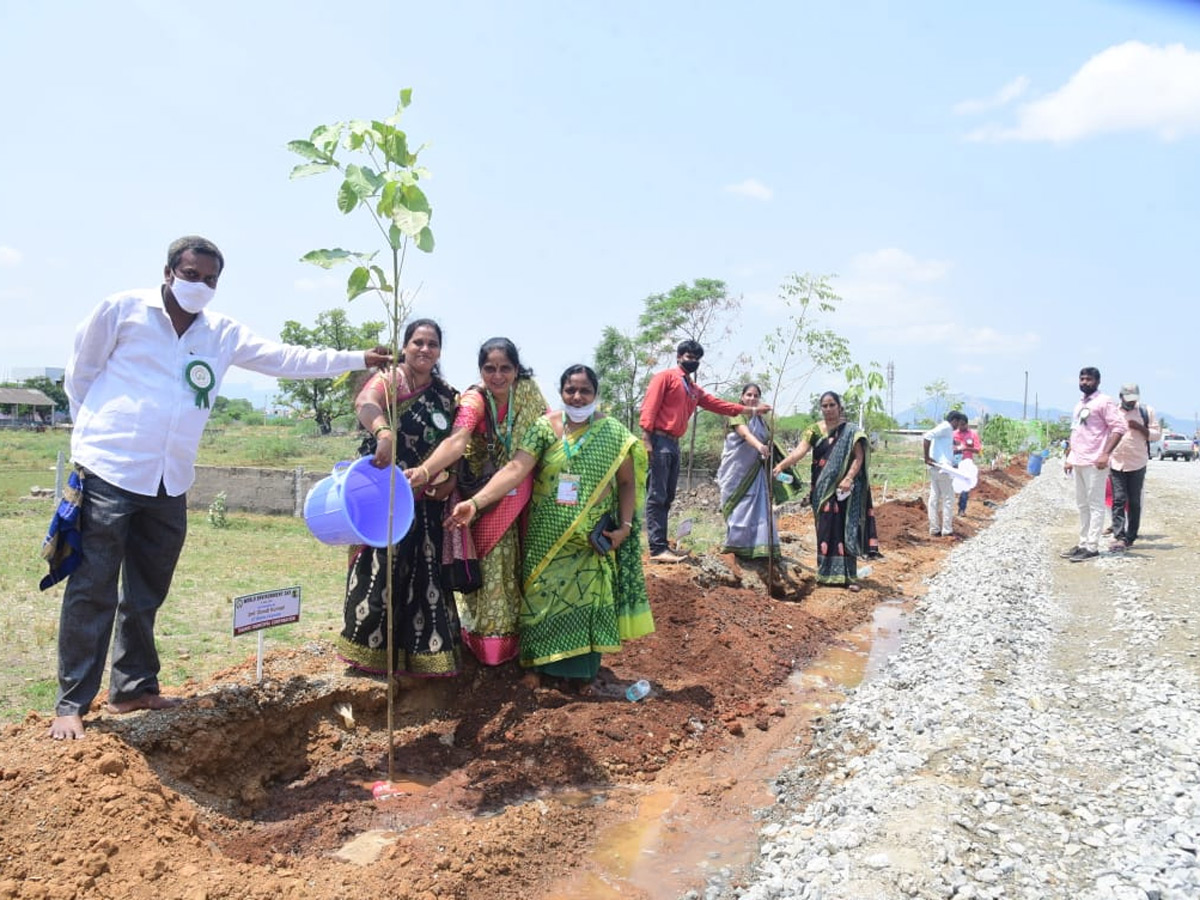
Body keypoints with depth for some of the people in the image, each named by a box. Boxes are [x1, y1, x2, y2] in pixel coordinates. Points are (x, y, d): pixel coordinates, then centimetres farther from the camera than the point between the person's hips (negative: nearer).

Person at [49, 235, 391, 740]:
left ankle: (134, 687, 24)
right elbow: (80, 372, 7)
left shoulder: (224, 334, 11)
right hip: (108, 471, -4)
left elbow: (285, 358, 11)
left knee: (147, 593, 11)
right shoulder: (122, 310, -1)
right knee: (93, 592, -3)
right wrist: (99, 430, 6)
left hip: (170, 482, 5)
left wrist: (356, 360, 9)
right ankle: (71, 704, 5)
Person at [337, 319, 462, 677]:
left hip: (427, 504, 4)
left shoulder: (447, 396, 12)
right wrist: (384, 432, -47)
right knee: (380, 570, -4)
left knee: (425, 574, 5)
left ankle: (421, 650, 14)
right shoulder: (387, 380, -2)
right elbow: (364, 404, -25)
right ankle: (371, 648, 7)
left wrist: (451, 480, -6)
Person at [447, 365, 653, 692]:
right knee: (542, 596, 7)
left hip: (592, 540, 0)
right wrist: (476, 501, -30)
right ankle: (536, 664, 25)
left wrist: (625, 526, -6)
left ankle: (582, 669, 24)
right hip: (548, 536, 0)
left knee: (586, 599, 8)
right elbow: (515, 469, -17)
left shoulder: (615, 433, -3)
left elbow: (627, 483, 4)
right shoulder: (544, 427, -6)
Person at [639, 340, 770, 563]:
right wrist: (646, 439, -18)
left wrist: (751, 409, 16)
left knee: (667, 498, 8)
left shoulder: (695, 390, 23)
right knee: (657, 497, -11)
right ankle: (658, 549, -15)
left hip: (674, 444, 9)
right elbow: (649, 407, -9)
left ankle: (659, 544, 12)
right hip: (659, 441, -9)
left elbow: (718, 404, 22)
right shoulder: (666, 377, -1)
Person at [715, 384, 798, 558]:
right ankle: (738, 546, 3)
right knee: (739, 508, -5)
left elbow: (768, 442, 16)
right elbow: (745, 434, -28)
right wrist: (759, 445, -47)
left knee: (759, 507, -2)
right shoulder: (737, 415, -8)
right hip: (737, 469, -5)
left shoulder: (760, 420, 13)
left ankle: (758, 547, 0)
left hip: (755, 471, 5)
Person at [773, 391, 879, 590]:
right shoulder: (815, 430, 5)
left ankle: (848, 576, -3)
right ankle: (826, 573, 13)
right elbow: (799, 451, -7)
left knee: (845, 529, -4)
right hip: (823, 488, 3)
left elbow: (859, 457, -6)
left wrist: (849, 478, -21)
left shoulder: (851, 430, 0)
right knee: (825, 529, 5)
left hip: (844, 488, -3)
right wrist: (781, 465, -24)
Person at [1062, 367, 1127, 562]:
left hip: (1094, 463, -9)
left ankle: (1092, 547, -3)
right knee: (1082, 505, 13)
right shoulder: (1079, 405, 19)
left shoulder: (1103, 401, -7)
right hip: (1078, 462, 9)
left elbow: (1119, 427, -15)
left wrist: (1105, 454, -21)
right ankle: (1083, 543, 20)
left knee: (1095, 505, -4)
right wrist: (1069, 457, 20)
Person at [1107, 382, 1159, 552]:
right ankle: (1119, 537, -12)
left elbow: (1156, 434, 2)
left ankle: (1130, 537, 12)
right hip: (1116, 464, 0)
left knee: (1134, 502, 5)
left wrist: (1140, 427, -15)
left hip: (1138, 464, 0)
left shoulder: (1146, 411, 4)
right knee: (1118, 500, -7)